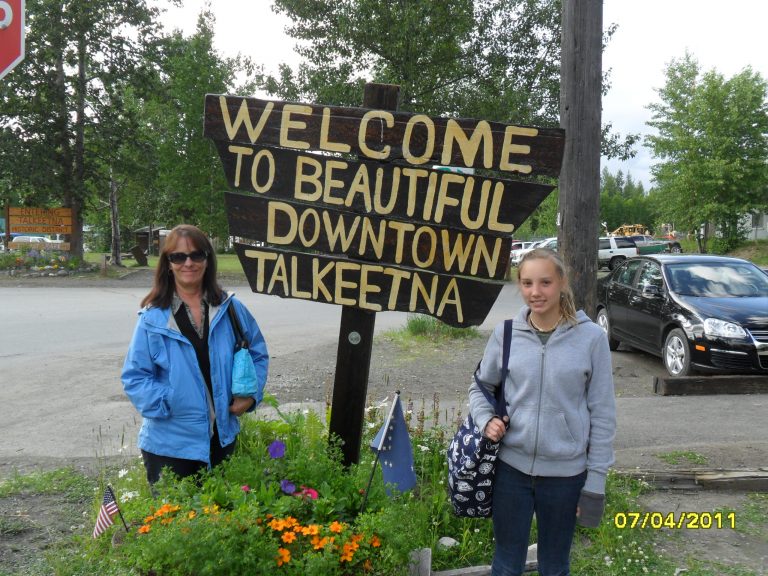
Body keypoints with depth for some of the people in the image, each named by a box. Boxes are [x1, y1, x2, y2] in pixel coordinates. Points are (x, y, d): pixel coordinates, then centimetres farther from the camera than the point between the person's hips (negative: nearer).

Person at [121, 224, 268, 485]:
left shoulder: (230, 309, -2)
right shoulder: (153, 318, -10)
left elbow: (258, 353, 9)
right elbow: (135, 376, -7)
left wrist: (250, 393, -3)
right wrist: (165, 404, -18)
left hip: (222, 437, 3)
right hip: (169, 443, -3)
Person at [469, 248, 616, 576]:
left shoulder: (591, 337, -8)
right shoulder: (505, 333, -3)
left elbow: (602, 414, -4)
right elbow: (480, 386, 12)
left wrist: (595, 480, -4)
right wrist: (486, 420, -8)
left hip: (566, 472, -1)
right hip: (512, 466, 1)